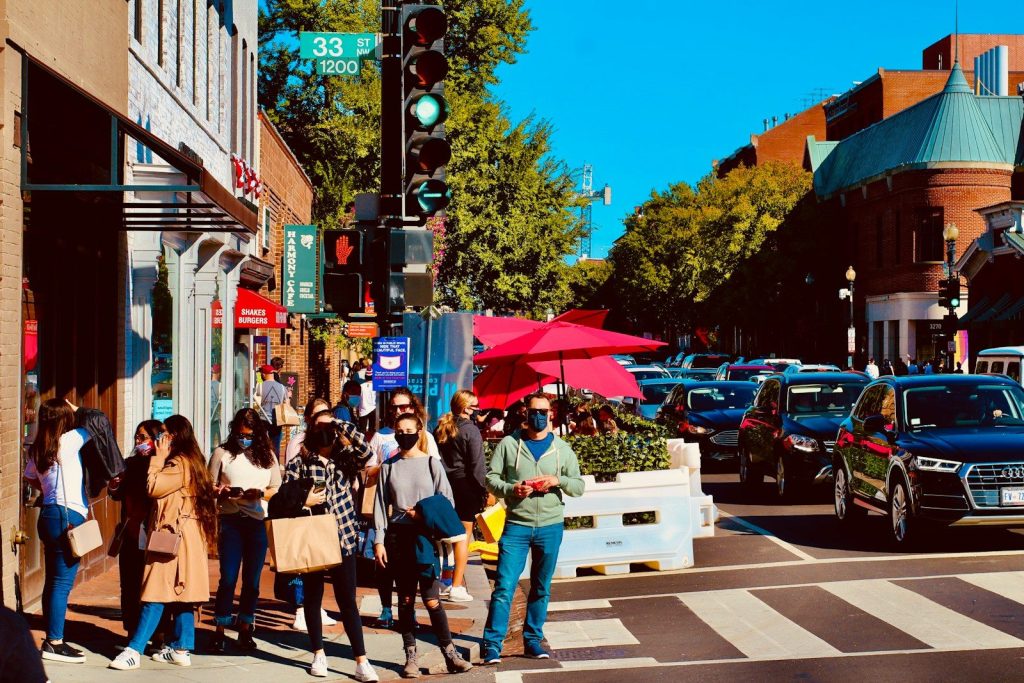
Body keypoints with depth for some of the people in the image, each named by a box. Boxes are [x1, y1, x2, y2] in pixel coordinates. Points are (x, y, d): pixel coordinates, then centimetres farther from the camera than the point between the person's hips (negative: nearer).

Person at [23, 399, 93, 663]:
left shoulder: (37, 449, 11)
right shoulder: (68, 441, -10)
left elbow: (30, 478, 25)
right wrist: (75, 411, 19)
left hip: (49, 514, 9)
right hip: (68, 515, -8)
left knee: (52, 581, 12)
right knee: (63, 582, -6)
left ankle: (52, 640, 18)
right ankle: (54, 644, -5)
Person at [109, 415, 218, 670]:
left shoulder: (180, 463, -15)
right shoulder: (192, 461, 17)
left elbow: (153, 488, -17)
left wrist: (158, 459, -8)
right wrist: (160, 459, 13)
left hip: (173, 535, -10)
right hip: (186, 534, 10)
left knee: (157, 593, -12)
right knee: (179, 594, 9)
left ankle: (134, 650, -14)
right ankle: (181, 649, 11)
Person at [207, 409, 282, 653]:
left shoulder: (267, 455, 9)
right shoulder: (222, 453, 4)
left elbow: (277, 489, 11)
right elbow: (209, 487, 6)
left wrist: (260, 494, -9)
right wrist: (221, 492, -15)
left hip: (259, 521, 2)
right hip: (230, 520, -2)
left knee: (252, 580, 7)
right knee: (228, 578, -3)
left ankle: (245, 630, 19)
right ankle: (220, 632, 6)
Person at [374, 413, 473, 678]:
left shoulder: (432, 464, 2)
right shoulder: (389, 467, 7)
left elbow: (448, 502, 2)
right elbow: (381, 505, 6)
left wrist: (426, 515, -12)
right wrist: (379, 541, 0)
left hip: (425, 537, -2)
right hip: (397, 536, 2)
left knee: (431, 599, -8)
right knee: (405, 599, 6)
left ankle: (450, 653, -1)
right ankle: (411, 656, 12)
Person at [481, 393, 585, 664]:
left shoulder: (562, 449, 7)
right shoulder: (509, 444, 2)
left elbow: (579, 487, 7)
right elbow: (491, 478, 2)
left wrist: (559, 480, -12)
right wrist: (510, 489, -16)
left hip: (550, 527, 2)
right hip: (516, 525, -2)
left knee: (541, 588, 10)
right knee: (504, 586, -7)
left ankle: (533, 641, 21)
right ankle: (492, 645, -4)